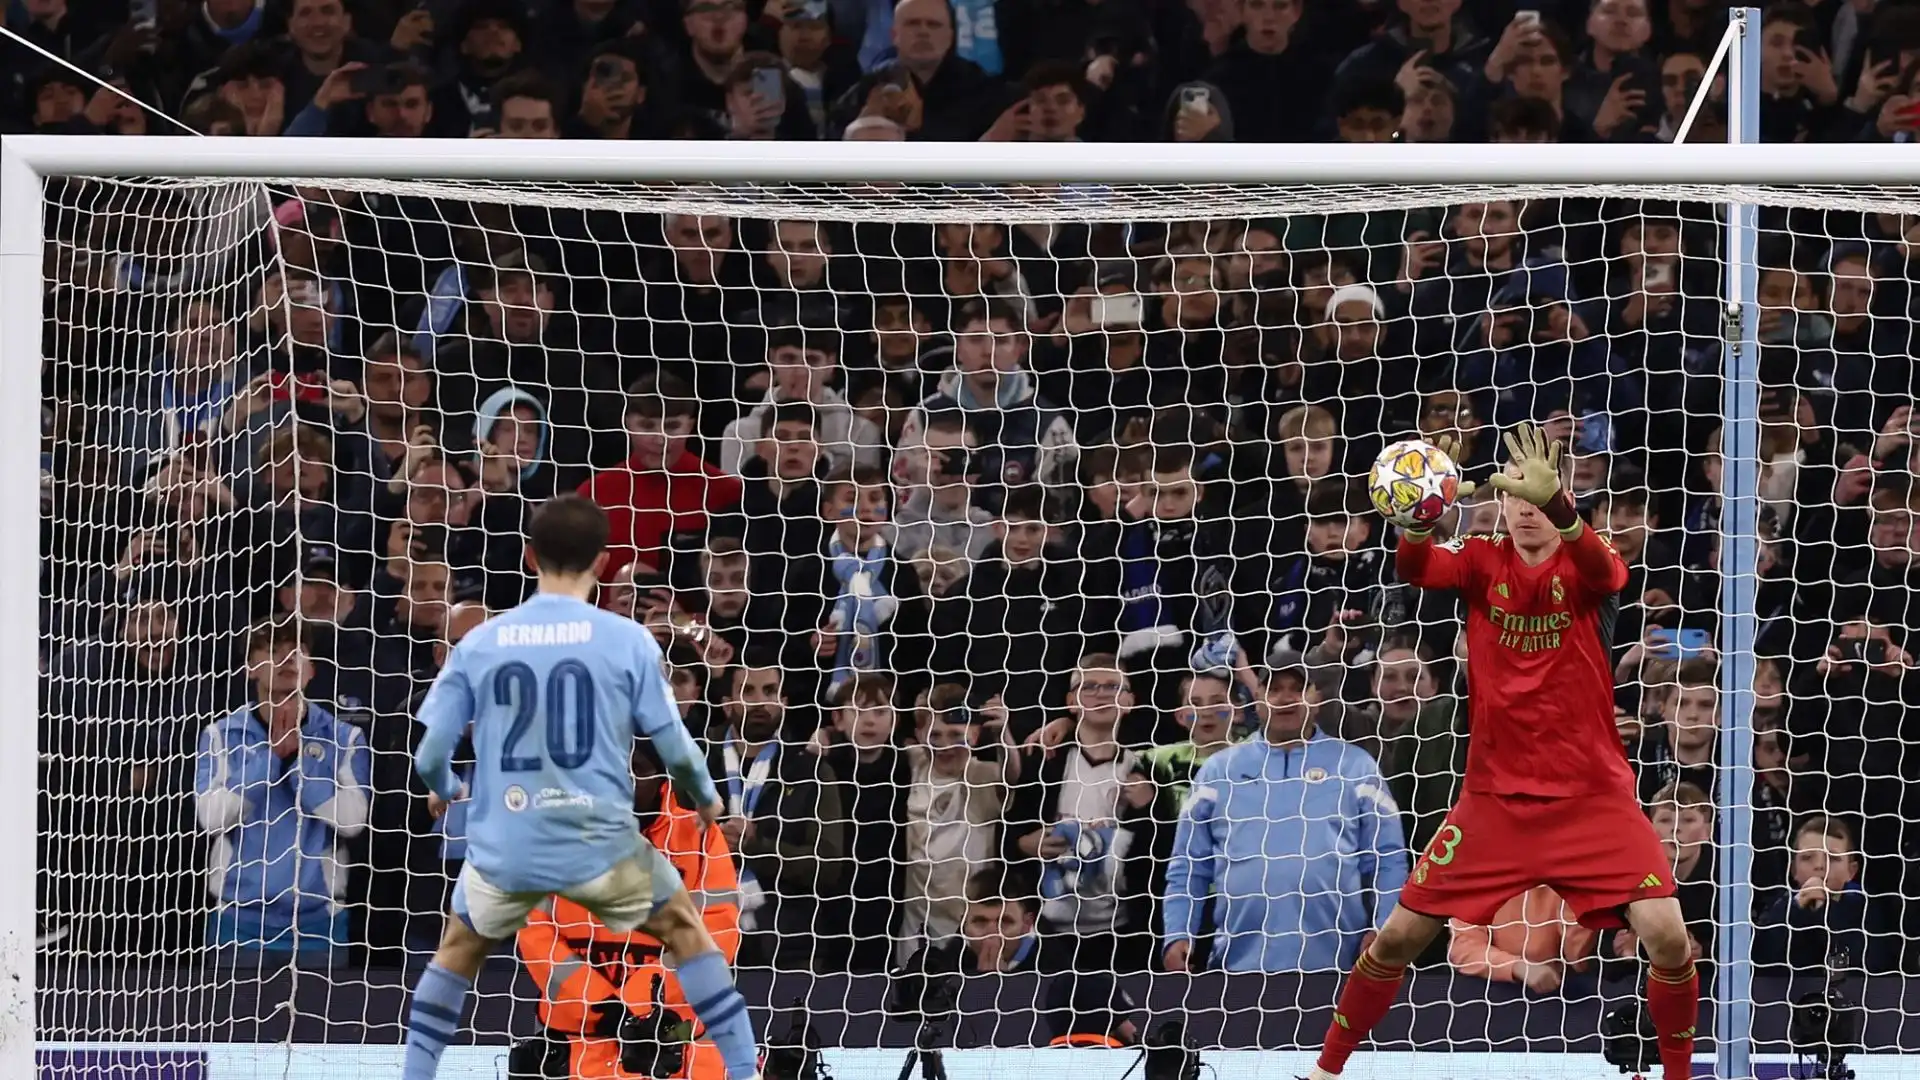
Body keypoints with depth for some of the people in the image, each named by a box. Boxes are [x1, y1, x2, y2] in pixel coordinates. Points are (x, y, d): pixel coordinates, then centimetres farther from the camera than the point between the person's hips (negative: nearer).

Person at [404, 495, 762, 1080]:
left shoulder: (479, 643, 1)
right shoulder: (626, 640, -4)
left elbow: (428, 752, 3)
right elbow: (673, 745, -1)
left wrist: (442, 791, 27)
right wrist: (705, 797, 21)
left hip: (504, 851, 1)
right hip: (599, 844, -1)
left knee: (458, 950, 29)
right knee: (686, 930, 23)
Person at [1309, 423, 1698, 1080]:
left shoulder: (1583, 567, -5)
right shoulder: (1483, 563, 1)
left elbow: (1602, 570, -31)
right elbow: (1417, 571, -21)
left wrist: (1556, 503, -52)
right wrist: (1415, 519, -45)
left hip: (1592, 797, -2)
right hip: (1495, 797, 2)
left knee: (1667, 937, -16)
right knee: (1400, 935, 0)